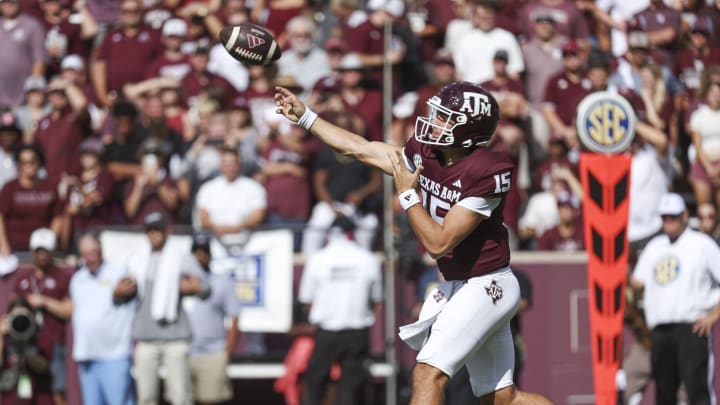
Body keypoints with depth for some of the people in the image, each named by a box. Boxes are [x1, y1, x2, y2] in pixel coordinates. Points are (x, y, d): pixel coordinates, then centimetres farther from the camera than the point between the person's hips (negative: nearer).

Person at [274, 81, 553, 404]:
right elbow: (361, 149, 12)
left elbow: (439, 242, -23)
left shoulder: (485, 172, -22)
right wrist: (304, 117, 14)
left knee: (428, 374, -16)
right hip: (456, 286, 8)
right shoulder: (427, 154, 0)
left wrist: (407, 194, -14)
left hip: (485, 286, -8)